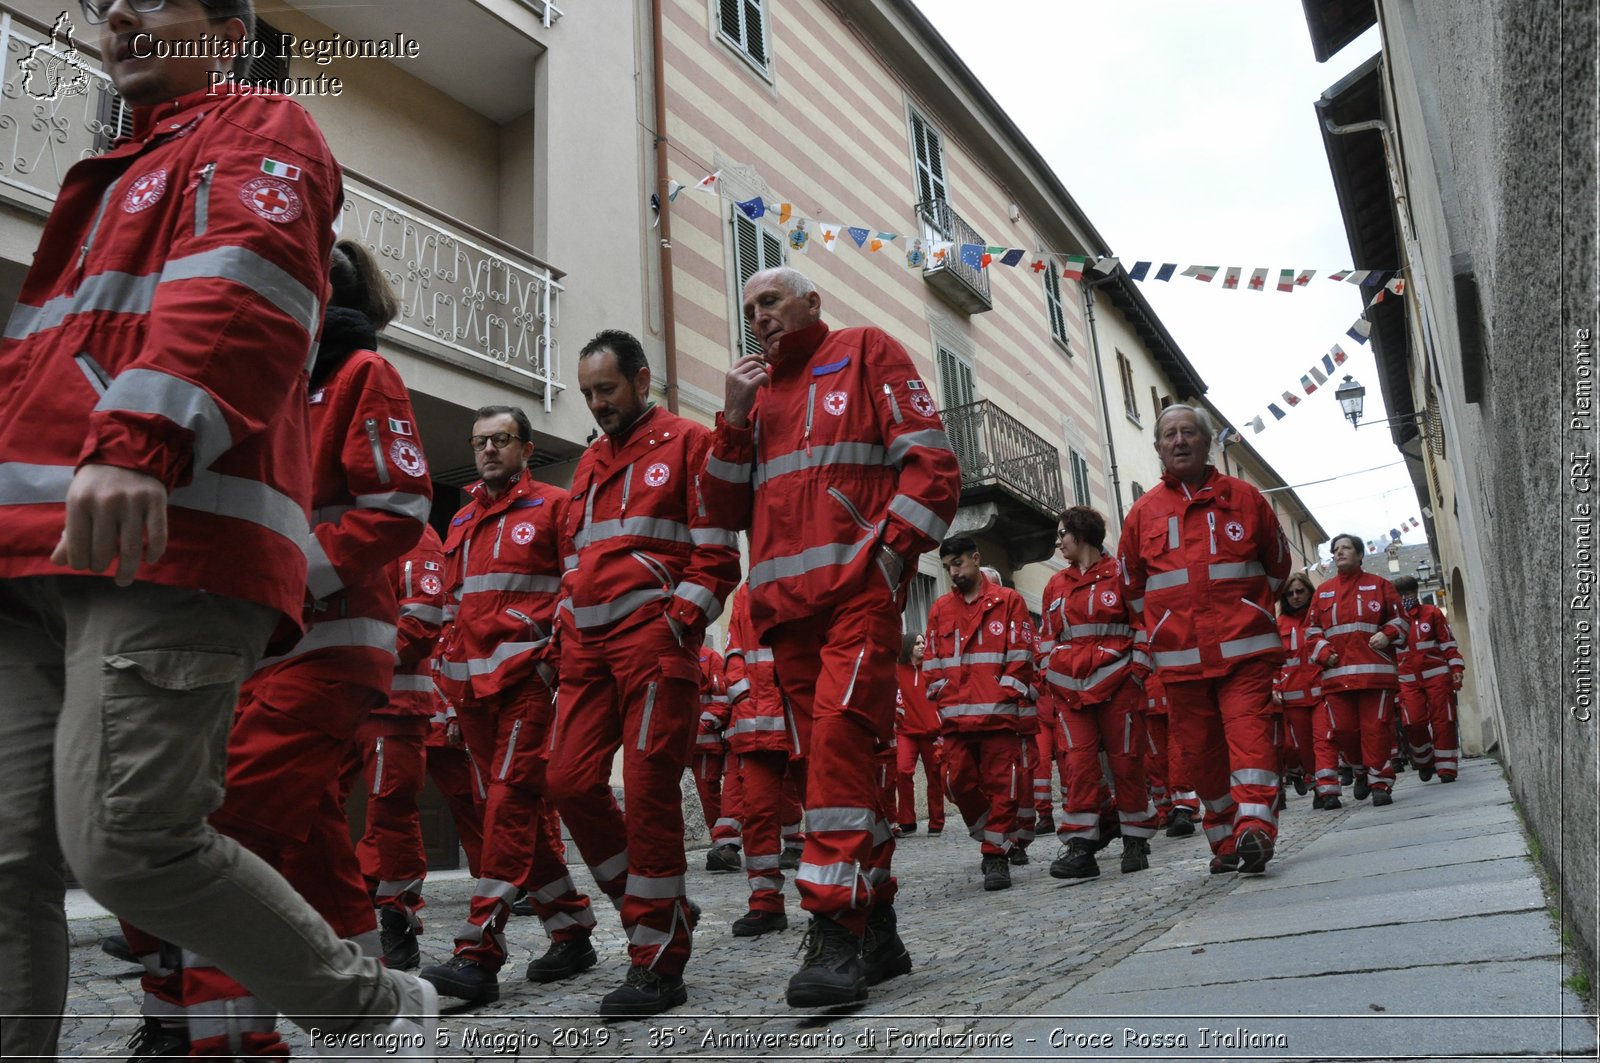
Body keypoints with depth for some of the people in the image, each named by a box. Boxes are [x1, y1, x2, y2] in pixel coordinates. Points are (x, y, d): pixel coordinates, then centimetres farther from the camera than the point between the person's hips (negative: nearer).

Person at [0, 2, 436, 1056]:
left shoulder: (258, 129, 10)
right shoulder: (107, 179, 36)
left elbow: (243, 281, -13)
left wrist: (137, 440, -29)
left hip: (168, 542, -8)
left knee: (126, 839, -15)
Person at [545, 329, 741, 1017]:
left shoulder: (686, 443, 4)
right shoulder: (589, 463, 24)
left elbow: (717, 551, -4)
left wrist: (676, 625, -14)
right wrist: (567, 629, 13)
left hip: (653, 634, -7)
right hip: (587, 644, 7)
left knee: (648, 790, -7)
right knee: (570, 781, 0)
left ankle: (659, 963, 4)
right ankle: (659, 910, 19)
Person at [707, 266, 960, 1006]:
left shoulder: (866, 354, 10)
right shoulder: (757, 390, 24)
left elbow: (932, 463, 0)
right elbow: (728, 510, 17)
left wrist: (890, 551, -12)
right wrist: (735, 419, 6)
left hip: (857, 591, -5)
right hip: (785, 605, 6)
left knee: (837, 740, -20)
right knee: (837, 761, 7)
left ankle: (836, 934, -16)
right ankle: (876, 933, 16)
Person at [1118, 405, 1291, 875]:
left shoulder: (1244, 497, 6)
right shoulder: (1143, 512, 8)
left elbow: (1278, 564, 17)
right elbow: (1132, 587, 17)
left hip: (1245, 649, -1)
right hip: (1180, 657, 2)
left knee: (1250, 734, -14)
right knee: (1198, 749, 6)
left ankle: (1254, 827, -17)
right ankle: (1226, 840, 19)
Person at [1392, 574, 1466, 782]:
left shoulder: (1432, 613, 4)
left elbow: (1448, 642, 4)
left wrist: (1456, 668, -5)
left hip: (1437, 675, -1)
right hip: (1408, 681, 1)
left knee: (1442, 721, -2)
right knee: (1413, 722, -9)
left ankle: (1446, 767, 5)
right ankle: (1424, 762, 13)